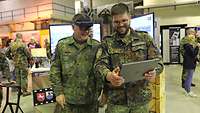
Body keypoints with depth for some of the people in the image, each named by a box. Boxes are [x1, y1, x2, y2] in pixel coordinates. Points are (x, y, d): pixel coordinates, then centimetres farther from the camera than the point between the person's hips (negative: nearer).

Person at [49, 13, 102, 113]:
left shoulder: (96, 46, -1)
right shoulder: (62, 45, 0)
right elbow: (54, 70, 1)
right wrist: (58, 92, -4)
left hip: (90, 99, 1)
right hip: (66, 98, 0)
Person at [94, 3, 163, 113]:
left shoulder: (145, 38, 4)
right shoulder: (107, 42, 1)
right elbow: (100, 63, -9)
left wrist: (154, 71, -23)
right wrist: (108, 75, -32)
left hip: (141, 98, 1)